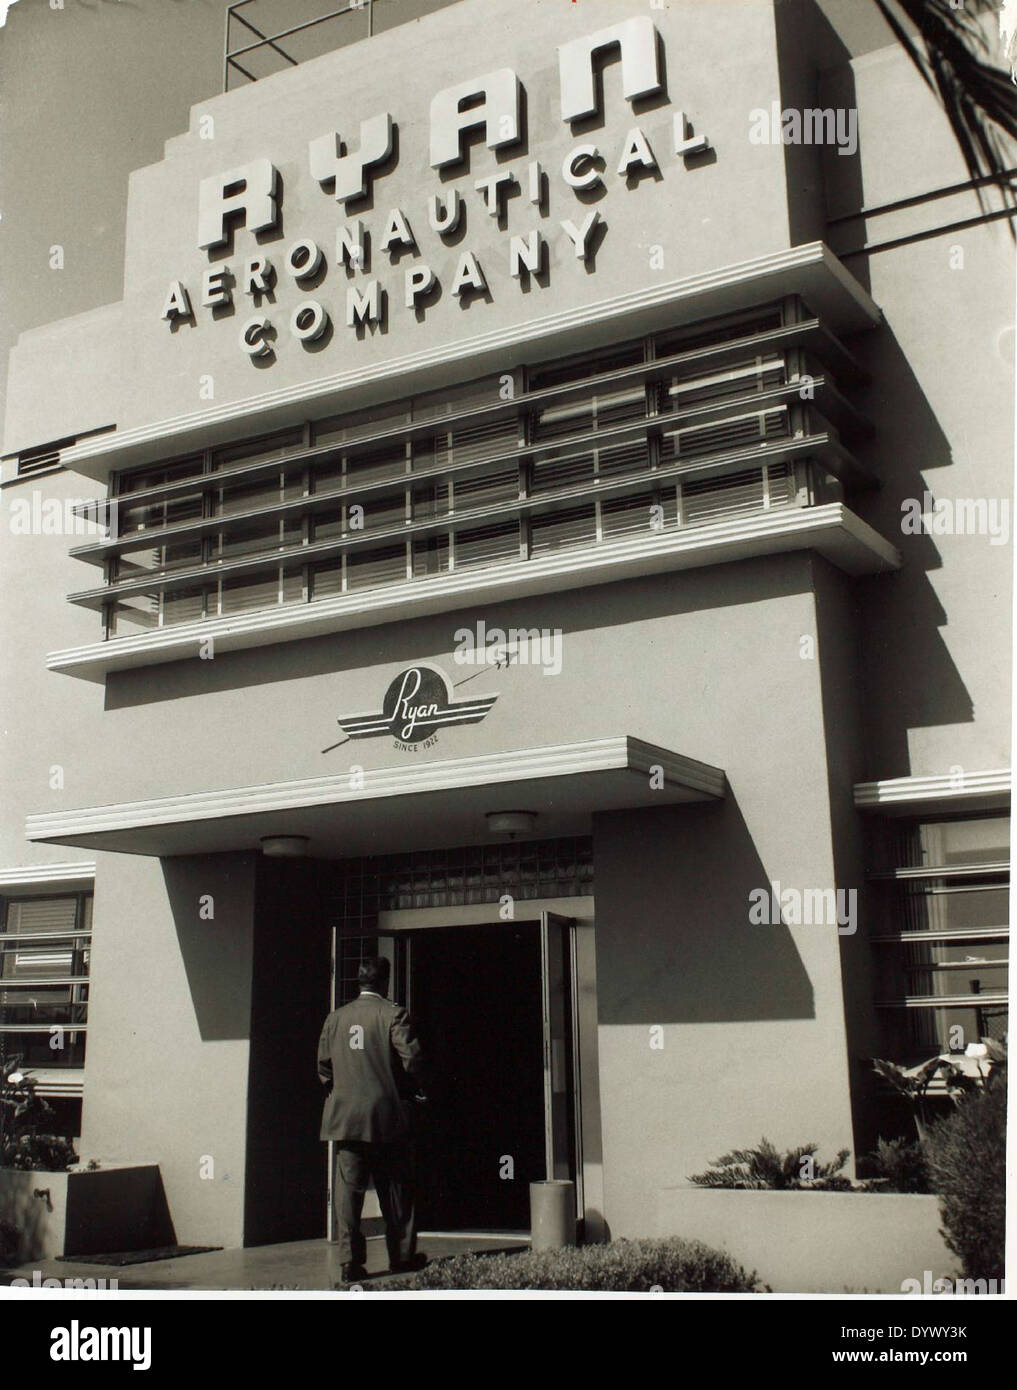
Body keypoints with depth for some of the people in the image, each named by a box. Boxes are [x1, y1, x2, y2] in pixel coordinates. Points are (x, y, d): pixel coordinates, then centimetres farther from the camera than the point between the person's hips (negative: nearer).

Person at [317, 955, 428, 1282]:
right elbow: (412, 1059, -13)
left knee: (347, 1190, 3)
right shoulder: (393, 1014, -8)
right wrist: (412, 1088, 6)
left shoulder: (335, 1018, 5)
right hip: (388, 1117, -3)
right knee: (395, 1190, 8)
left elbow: (323, 1066, 8)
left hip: (345, 1117, 3)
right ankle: (402, 1256, 15)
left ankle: (350, 1261, 0)